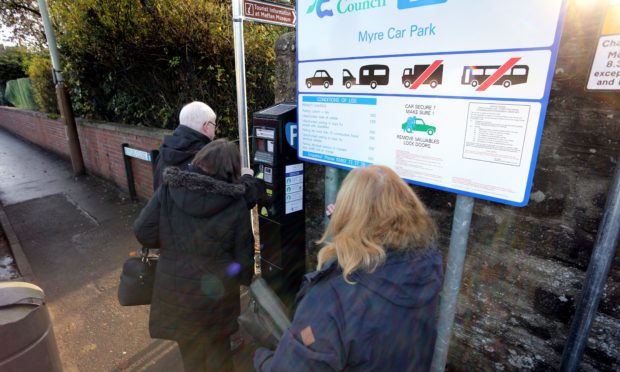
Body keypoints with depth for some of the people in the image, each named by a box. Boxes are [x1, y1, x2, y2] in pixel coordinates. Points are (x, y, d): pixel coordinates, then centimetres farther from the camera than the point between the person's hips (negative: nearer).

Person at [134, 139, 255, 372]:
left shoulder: (170, 188, -12)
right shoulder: (235, 203, -16)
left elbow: (143, 232, -8)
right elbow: (243, 252, -9)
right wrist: (244, 279, 10)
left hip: (174, 287, 2)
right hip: (216, 290, -1)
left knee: (189, 348, 27)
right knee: (217, 348, 25)